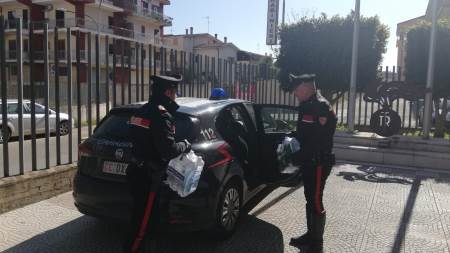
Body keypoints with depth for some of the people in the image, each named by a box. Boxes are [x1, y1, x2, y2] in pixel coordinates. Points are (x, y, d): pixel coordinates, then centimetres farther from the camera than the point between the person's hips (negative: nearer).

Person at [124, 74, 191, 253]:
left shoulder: (142, 111, 12)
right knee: (142, 222, 1)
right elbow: (169, 150, -24)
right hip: (148, 177, -9)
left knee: (147, 217, 20)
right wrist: (185, 145, -5)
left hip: (137, 172, 9)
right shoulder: (161, 115, -17)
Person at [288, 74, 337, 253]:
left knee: (316, 201, -2)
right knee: (310, 199, 18)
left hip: (319, 162, -9)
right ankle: (311, 234, 33)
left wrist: (300, 157, -18)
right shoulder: (306, 105, 11)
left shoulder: (321, 106, -18)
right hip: (308, 161, 9)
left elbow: (320, 138, -23)